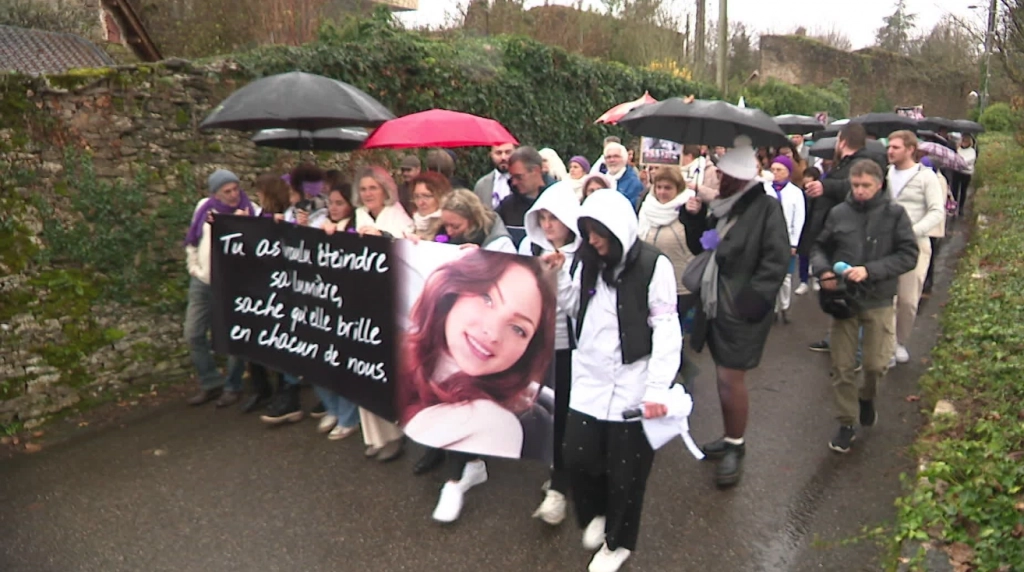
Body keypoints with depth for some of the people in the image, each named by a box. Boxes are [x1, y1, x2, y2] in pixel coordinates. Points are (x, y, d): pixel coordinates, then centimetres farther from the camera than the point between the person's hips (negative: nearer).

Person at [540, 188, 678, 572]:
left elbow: (666, 329, -13)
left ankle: (618, 541, 33)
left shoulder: (653, 265, -12)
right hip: (590, 380, 5)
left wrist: (658, 388, -19)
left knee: (626, 471, 9)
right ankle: (596, 513, 37)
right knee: (577, 456, 5)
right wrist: (559, 275, 0)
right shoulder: (589, 263, 7)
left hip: (632, 386, -5)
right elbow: (573, 308, 17)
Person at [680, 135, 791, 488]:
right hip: (715, 305, 7)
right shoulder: (720, 205, 10)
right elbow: (700, 248, 16)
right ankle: (730, 440, 31)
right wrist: (694, 217, 0)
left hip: (741, 312, -7)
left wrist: (750, 300, -20)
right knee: (725, 377, 16)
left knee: (730, 379, -3)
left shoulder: (766, 208, -11)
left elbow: (776, 260, -16)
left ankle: (735, 448, 16)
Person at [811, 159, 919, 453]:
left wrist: (869, 270, -19)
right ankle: (846, 424, 22)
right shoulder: (839, 213, -1)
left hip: (878, 300, -1)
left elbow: (908, 255, -8)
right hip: (842, 298, 1)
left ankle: (867, 397, 35)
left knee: (876, 364, 0)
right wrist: (823, 270, -9)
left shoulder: (894, 213, -5)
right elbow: (819, 248, 10)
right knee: (842, 367, 6)